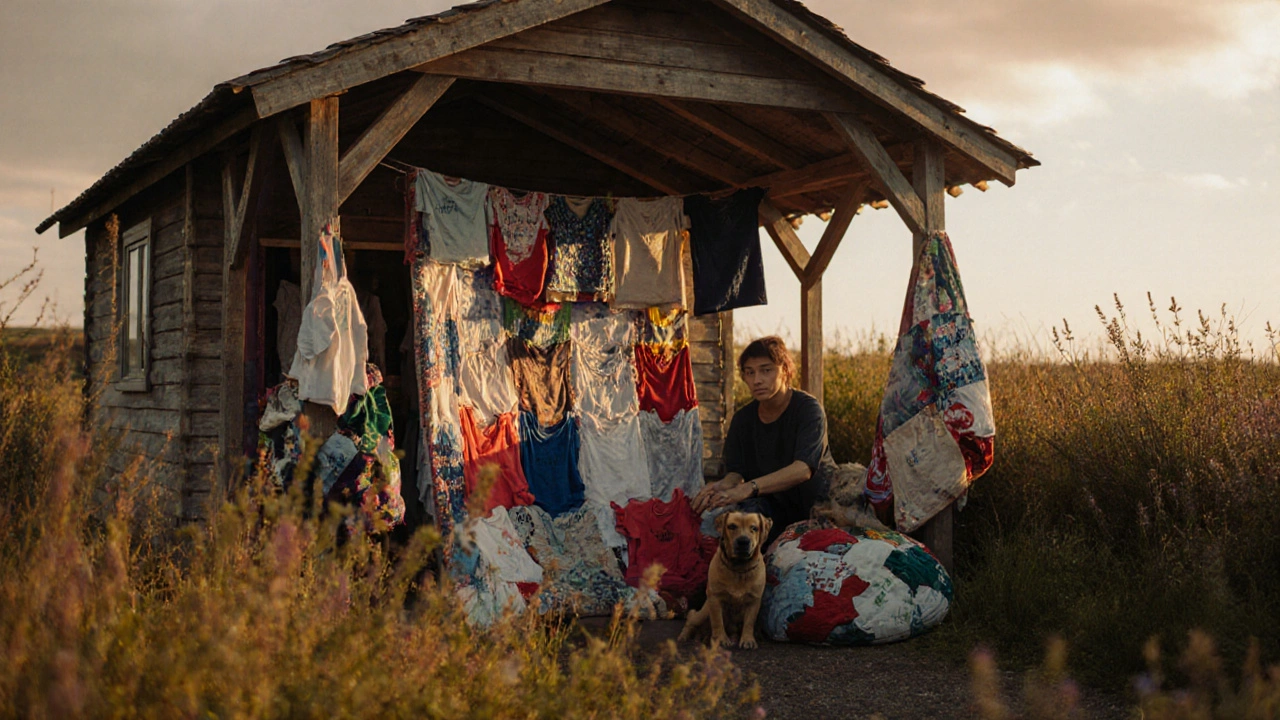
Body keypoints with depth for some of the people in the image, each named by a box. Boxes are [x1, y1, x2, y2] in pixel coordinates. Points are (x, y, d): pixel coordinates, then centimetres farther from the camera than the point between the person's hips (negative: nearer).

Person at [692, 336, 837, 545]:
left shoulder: (808, 408, -12)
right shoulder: (743, 419, 5)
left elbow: (803, 469, -28)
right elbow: (736, 472, -2)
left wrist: (749, 488, -41)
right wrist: (722, 487, -29)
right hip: (770, 504, 3)